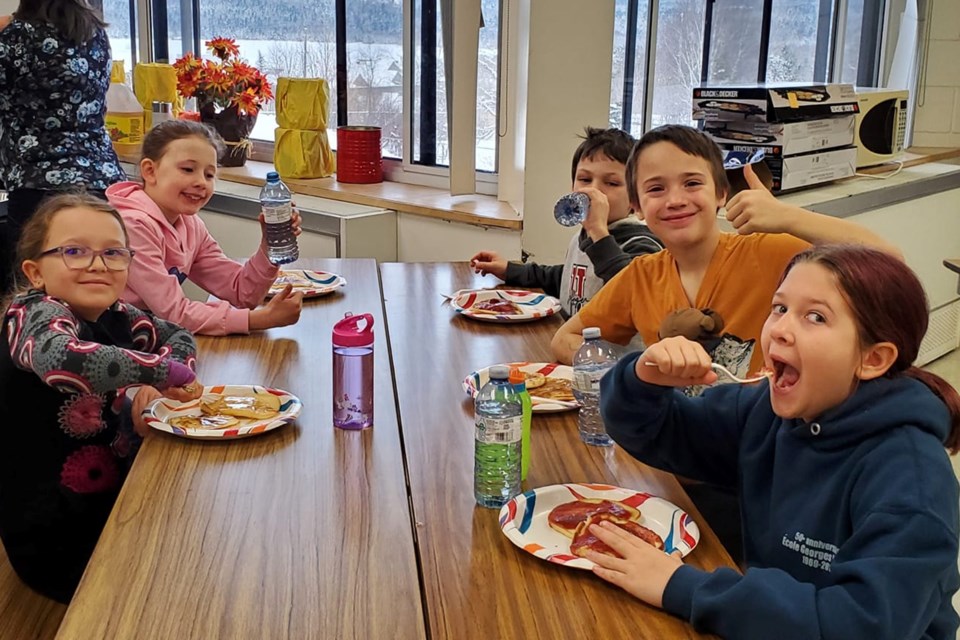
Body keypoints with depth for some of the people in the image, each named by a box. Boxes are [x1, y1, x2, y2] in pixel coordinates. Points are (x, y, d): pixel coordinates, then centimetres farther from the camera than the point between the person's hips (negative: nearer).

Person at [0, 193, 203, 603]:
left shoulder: (116, 317, 3)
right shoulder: (35, 314, -17)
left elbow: (180, 337, 14)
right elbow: (62, 359, -38)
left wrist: (152, 386, -9)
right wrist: (165, 371, -27)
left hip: (116, 500, 7)